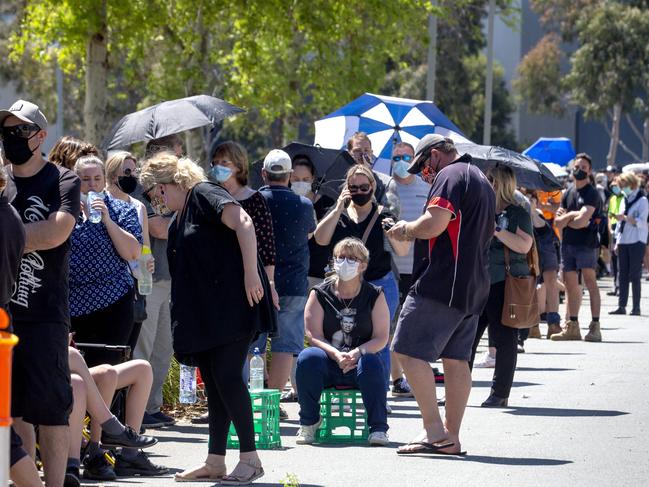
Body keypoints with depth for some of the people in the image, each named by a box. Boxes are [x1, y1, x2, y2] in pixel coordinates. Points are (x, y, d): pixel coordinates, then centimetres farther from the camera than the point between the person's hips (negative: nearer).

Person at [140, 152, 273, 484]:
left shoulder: (204, 194, -6)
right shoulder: (179, 220, 21)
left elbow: (244, 224, -20)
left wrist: (251, 274, -26)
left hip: (233, 305, -9)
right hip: (204, 314, 9)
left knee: (227, 376, -13)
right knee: (213, 383, 8)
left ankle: (249, 458, -10)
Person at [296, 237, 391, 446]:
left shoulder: (374, 295, 5)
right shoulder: (320, 294, 5)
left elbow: (381, 338, -3)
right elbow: (314, 336, -4)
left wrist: (358, 352, -23)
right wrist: (336, 354, -23)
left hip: (360, 361, -1)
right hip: (328, 365, 1)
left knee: (371, 363, -35)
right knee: (307, 358, -32)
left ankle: (378, 428, -25)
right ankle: (309, 423, -14)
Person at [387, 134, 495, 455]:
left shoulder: (450, 176, -9)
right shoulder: (481, 181, 23)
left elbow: (434, 224, -22)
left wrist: (406, 229, -2)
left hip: (441, 283, -10)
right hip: (473, 286, 10)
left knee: (410, 351, -9)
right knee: (456, 359, 10)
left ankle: (434, 430, -15)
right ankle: (451, 436, 9)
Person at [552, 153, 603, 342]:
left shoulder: (592, 194, -6)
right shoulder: (568, 193, 16)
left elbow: (581, 221, -16)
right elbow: (558, 223, 9)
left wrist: (565, 219, 1)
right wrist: (572, 216, -8)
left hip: (587, 243, -7)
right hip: (568, 244, 7)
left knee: (590, 282, -8)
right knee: (571, 284, 6)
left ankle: (595, 327, -9)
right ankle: (572, 327, 10)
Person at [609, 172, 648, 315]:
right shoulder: (624, 201, 17)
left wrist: (625, 218, -27)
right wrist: (617, 242, 15)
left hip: (637, 242, -6)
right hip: (623, 242, 6)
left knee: (635, 275, -6)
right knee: (623, 275, 4)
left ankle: (636, 307, -4)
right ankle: (621, 306, 5)